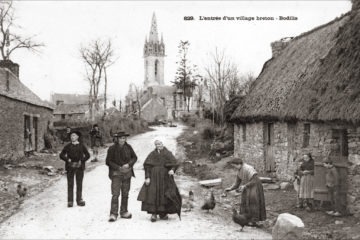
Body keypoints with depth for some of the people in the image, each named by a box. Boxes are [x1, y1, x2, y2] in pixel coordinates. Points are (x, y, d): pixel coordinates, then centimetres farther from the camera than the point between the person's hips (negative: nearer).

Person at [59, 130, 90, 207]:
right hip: (70, 167, 0)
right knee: (70, 184, 0)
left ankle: (79, 200, 11)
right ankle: (70, 201, 4)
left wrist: (82, 161, -7)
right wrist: (67, 159, -8)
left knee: (79, 184, 3)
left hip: (79, 167, 0)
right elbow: (61, 155, 7)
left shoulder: (81, 146, 6)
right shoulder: (68, 146, 7)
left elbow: (87, 155, 7)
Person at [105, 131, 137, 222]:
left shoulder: (128, 147, 0)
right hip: (116, 174, -4)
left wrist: (128, 164, -11)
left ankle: (124, 212, 24)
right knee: (115, 194, -11)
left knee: (125, 194, 11)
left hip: (127, 173, 4)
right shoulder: (112, 149, -10)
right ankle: (113, 214, -8)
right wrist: (118, 168, -15)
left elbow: (134, 157, 7)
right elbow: (108, 161, -7)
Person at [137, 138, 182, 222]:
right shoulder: (152, 154, 5)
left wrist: (172, 170, -25)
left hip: (165, 177, 0)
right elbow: (147, 165, 0)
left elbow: (175, 163, -4)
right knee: (153, 195, -7)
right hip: (154, 177, 0)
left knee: (164, 195, 2)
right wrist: (147, 177, -10)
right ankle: (153, 214, -4)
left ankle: (163, 213, 15)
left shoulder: (168, 153, 4)